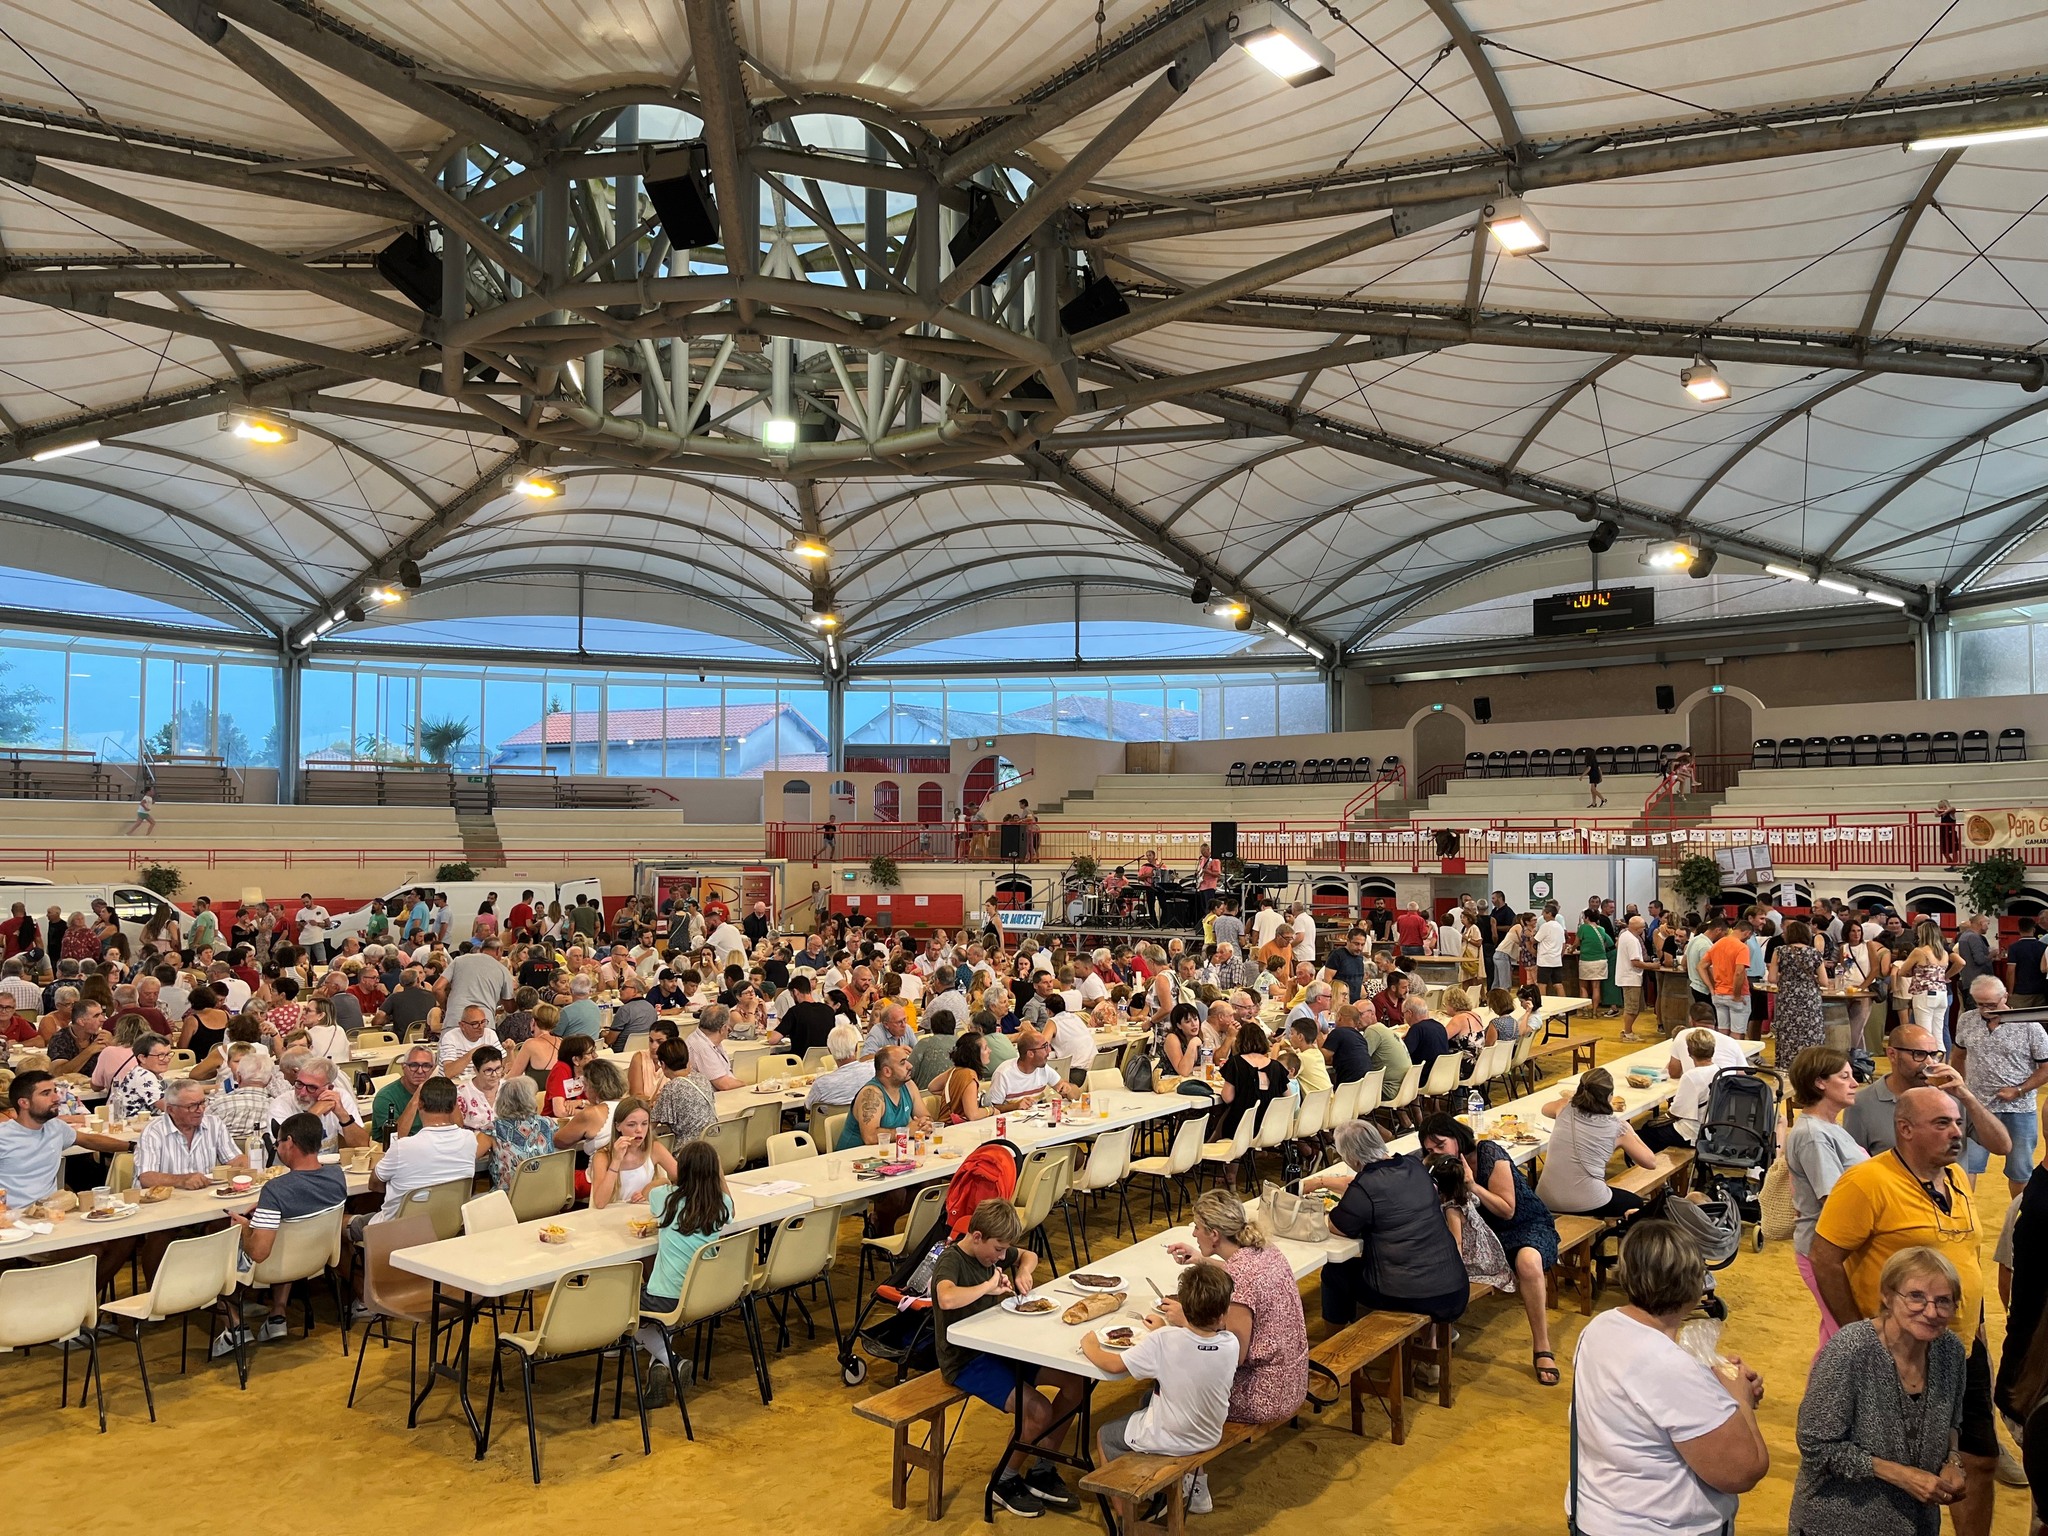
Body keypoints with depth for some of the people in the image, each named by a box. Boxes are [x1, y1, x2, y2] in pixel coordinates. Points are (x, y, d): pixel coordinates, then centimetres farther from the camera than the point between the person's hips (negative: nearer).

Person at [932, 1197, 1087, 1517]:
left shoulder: (993, 1251, 3)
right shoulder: (951, 1261, -21)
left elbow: (1029, 1256, 24)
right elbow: (946, 1299, -45)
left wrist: (1023, 1271, 1)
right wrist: (988, 1286, -32)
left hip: (1000, 1346, 9)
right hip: (966, 1361, -9)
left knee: (1075, 1381, -3)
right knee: (1038, 1410, -24)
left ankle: (1041, 1473, 10)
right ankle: (1005, 1482, 3)